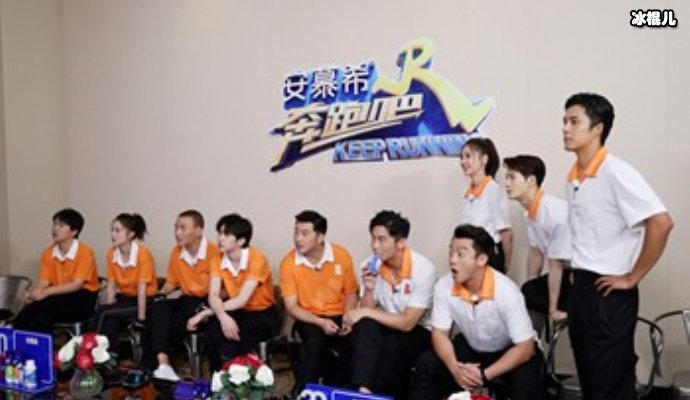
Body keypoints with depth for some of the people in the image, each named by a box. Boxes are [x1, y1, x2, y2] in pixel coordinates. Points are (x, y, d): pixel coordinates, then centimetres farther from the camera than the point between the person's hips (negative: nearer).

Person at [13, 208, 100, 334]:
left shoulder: (85, 252, -13)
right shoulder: (48, 253, 5)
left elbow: (77, 285, -18)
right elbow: (43, 282, 1)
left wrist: (46, 292, -28)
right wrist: (32, 294, -21)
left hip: (83, 299, -5)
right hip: (59, 297, 5)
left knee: (46, 304, -31)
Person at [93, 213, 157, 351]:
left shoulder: (142, 253, -19)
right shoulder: (111, 254, -1)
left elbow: (142, 288, -20)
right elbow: (111, 285, -1)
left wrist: (141, 318, -22)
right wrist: (107, 307, -13)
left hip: (144, 301, -5)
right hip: (124, 298, 5)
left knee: (102, 312, -22)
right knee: (110, 321, -27)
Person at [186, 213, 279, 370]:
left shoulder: (256, 258, -23)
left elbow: (242, 300, -26)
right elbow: (213, 295, -16)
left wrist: (206, 313, -27)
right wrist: (222, 316, -38)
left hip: (263, 313, -4)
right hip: (239, 311, 5)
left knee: (231, 338, -30)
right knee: (212, 330, -24)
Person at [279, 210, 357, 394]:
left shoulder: (342, 256, -9)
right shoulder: (288, 262, -12)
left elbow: (350, 294, 4)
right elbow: (291, 307, -10)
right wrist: (320, 322, -24)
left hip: (338, 315, 1)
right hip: (308, 318, -1)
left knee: (349, 343, -27)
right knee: (315, 338, -33)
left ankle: (332, 388, -1)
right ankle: (302, 391, -13)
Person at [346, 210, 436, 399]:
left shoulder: (423, 269, -23)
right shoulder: (370, 266, -8)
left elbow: (407, 323, -24)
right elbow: (366, 312, -4)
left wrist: (365, 312, -25)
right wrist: (369, 290, -24)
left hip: (419, 332, -3)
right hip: (388, 324, 4)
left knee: (392, 345, -33)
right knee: (365, 327, -29)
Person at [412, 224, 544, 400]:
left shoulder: (507, 291, -30)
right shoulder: (444, 286, -19)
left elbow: (525, 347, -25)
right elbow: (439, 333, -10)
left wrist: (485, 375, -33)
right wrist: (454, 368, -29)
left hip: (510, 352, -3)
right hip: (471, 349, 4)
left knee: (525, 382, -33)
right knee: (426, 364, -15)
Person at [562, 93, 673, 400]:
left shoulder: (616, 172, -16)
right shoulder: (573, 177, 8)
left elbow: (661, 223, -23)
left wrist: (632, 278, -16)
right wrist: (577, 271, 12)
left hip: (609, 292, -8)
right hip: (580, 287, 8)